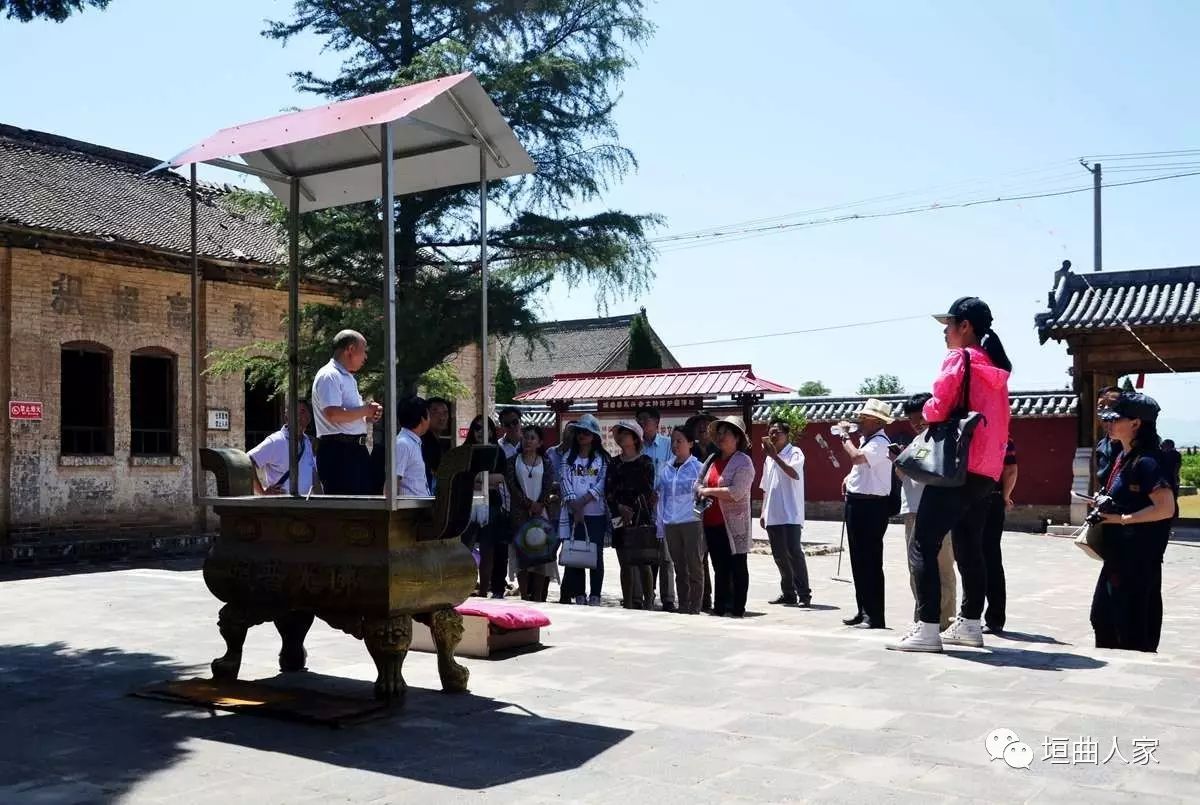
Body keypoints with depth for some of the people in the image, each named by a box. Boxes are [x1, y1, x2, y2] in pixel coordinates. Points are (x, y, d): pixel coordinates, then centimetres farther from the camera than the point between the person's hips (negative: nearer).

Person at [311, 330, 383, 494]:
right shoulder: (329, 376, -11)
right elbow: (333, 414, -25)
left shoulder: (348, 377, 21)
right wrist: (365, 410, -13)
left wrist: (368, 416, 9)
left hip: (356, 449, 10)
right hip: (338, 451, -10)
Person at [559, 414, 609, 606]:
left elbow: (601, 484, -5)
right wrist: (575, 507, -11)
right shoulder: (569, 457, 9)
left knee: (596, 554, 0)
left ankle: (595, 596, 6)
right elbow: (565, 482, 0)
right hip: (574, 513, 2)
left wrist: (583, 501, -14)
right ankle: (579, 595, 9)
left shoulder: (603, 458, 3)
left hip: (596, 513, -2)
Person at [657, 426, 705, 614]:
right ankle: (682, 607, 16)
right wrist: (660, 527, 9)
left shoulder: (698, 467, -1)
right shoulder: (666, 469, 12)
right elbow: (661, 498, 13)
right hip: (670, 524, 4)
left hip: (692, 522, -4)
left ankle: (695, 607, 4)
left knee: (695, 568, -1)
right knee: (679, 568, 10)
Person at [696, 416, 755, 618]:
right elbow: (702, 485, 24)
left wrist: (709, 491, -15)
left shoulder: (743, 462, -7)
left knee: (737, 567, 3)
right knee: (719, 568, 12)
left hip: (733, 524, -7)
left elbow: (736, 493, -19)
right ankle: (719, 608, 18)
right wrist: (701, 491, 2)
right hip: (712, 523, 7)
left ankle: (737, 608, 8)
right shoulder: (715, 460, 15)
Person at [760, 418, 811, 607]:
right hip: (773, 515, 7)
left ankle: (804, 594, -5)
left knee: (794, 552, -11)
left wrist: (775, 456, -29)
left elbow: (794, 474, -25)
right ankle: (788, 593, 18)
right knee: (779, 554, 9)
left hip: (791, 514, -7)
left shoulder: (795, 453, -4)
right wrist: (763, 512, 19)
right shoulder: (769, 458, 18)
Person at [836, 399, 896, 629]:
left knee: (871, 562, -6)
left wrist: (844, 435, -16)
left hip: (871, 506, -10)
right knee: (858, 560, 15)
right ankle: (863, 610, 24)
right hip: (856, 503, 10)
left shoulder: (880, 442, -16)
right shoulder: (866, 440, 14)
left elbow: (856, 457, -32)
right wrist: (850, 477, 13)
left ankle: (875, 616, -1)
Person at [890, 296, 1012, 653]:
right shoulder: (995, 367, 17)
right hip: (986, 471, 9)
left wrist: (926, 410, 5)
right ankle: (970, 624, 19)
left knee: (923, 546, -8)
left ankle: (927, 628, -13)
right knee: (969, 549, 16)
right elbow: (996, 421, 20)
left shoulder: (959, 358, -7)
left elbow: (938, 409, -15)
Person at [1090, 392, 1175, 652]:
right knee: (1102, 616, 16)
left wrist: (1123, 519, -19)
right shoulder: (1122, 458, 12)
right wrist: (1105, 509, 7)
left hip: (1138, 557, -10)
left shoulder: (1146, 462, -16)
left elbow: (1166, 508, -23)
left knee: (1133, 622, 0)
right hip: (1118, 553, 10)